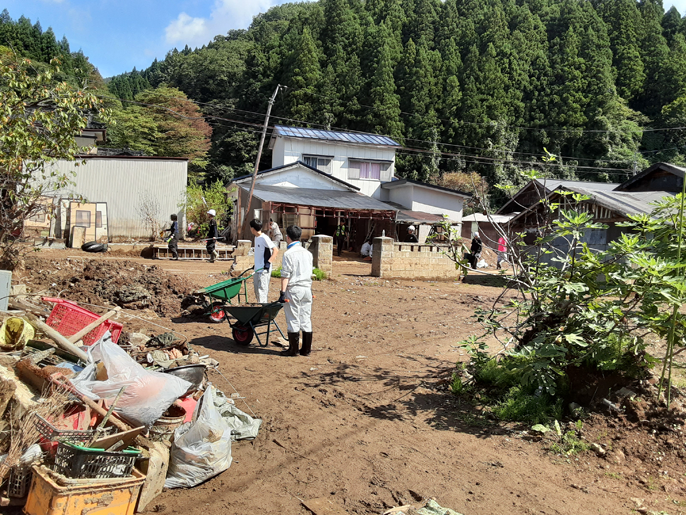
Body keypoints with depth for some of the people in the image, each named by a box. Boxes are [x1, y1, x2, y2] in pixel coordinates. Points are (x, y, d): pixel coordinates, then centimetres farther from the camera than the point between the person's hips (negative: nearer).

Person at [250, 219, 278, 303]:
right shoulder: (256, 237, 11)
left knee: (262, 292, -8)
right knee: (257, 292, 16)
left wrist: (269, 262, -28)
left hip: (264, 271, -10)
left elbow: (276, 250, -22)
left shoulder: (264, 238, -16)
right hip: (257, 270, 10)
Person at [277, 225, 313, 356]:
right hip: (307, 288, 6)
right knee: (306, 319, 9)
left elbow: (285, 275, -13)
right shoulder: (308, 253, 10)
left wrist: (282, 292, -10)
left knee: (293, 320, 1)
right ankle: (306, 349, 13)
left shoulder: (288, 253, -10)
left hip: (293, 289, -6)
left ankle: (293, 349, 6)